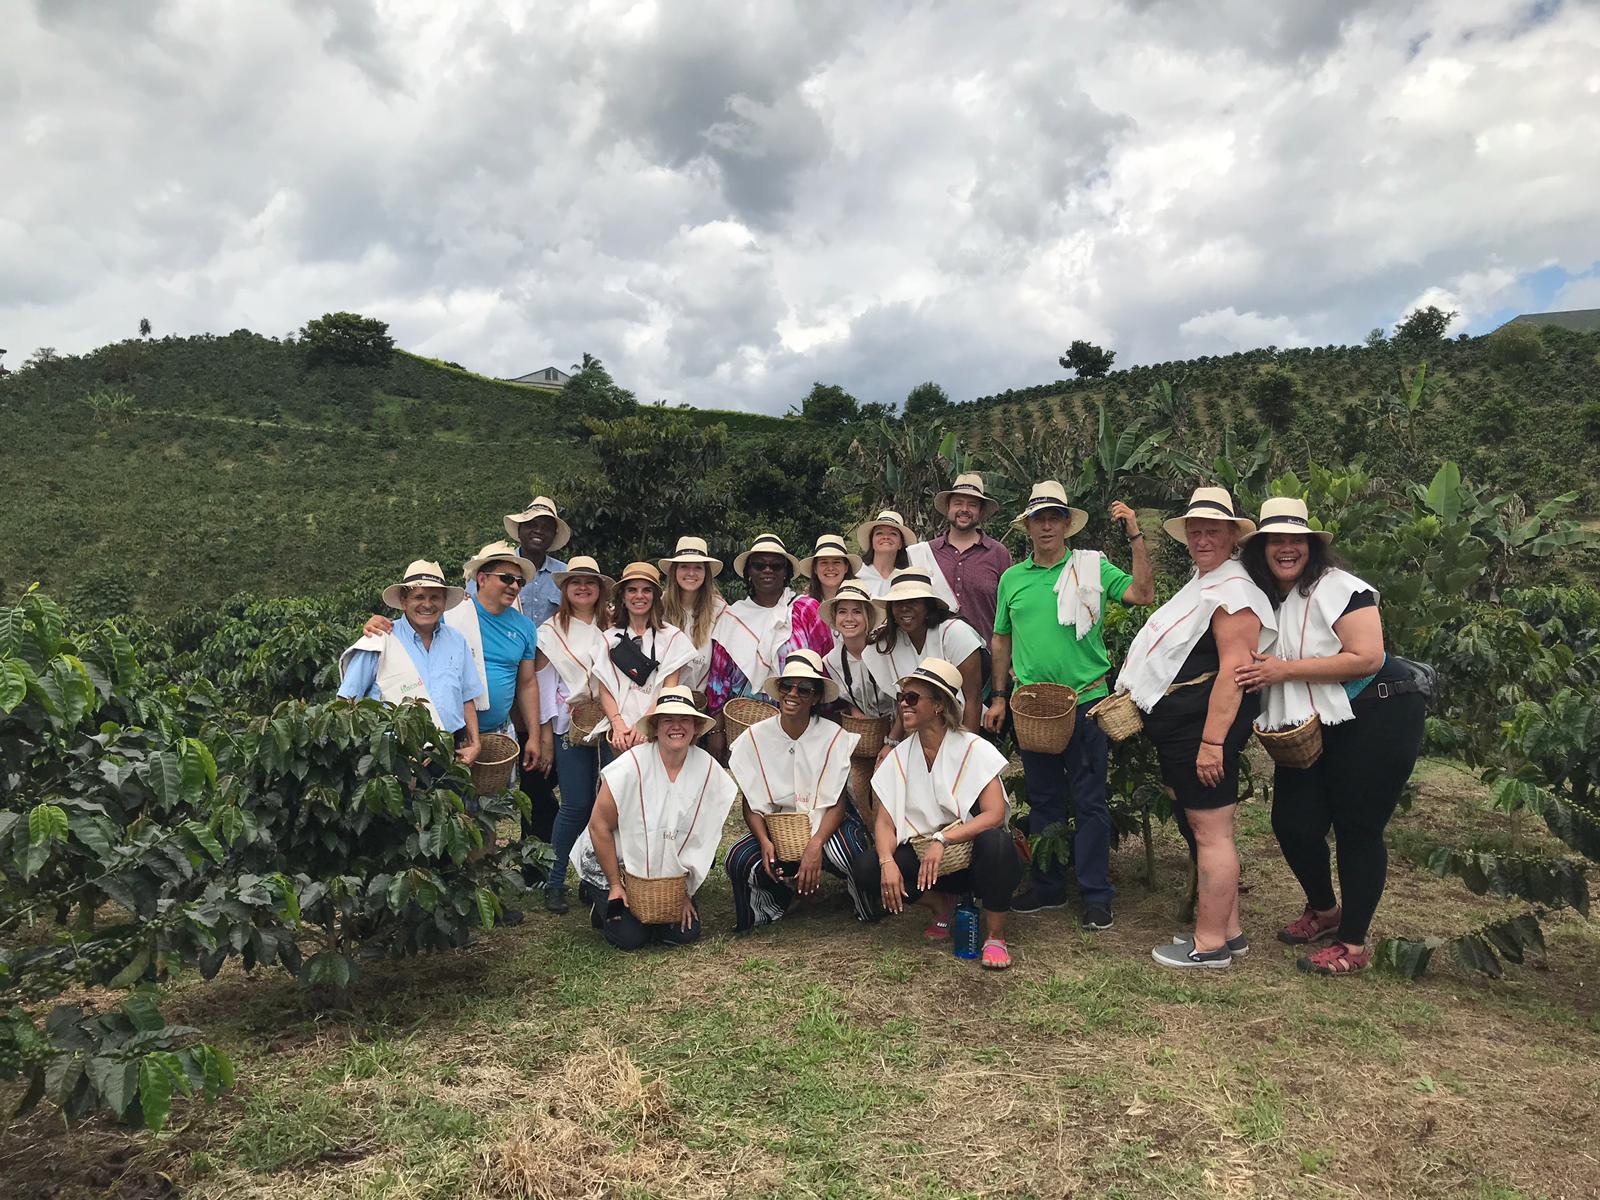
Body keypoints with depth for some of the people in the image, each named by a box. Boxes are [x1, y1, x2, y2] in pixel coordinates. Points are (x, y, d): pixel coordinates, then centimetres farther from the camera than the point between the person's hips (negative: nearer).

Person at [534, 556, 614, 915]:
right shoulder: (552, 630, 4)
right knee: (576, 804, -6)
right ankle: (555, 881, 7)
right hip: (571, 726, -2)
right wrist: (546, 728, -2)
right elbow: (543, 680, 3)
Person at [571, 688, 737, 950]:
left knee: (686, 933, -8)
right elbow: (599, 827, -16)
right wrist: (616, 884, -12)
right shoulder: (631, 766, -23)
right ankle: (605, 906, 18)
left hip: (669, 874, 4)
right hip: (614, 864, -4)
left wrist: (684, 892, -1)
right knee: (630, 937, -13)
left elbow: (702, 837, -2)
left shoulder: (709, 770, -11)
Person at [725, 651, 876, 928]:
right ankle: (787, 889, 7)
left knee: (852, 849, -33)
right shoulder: (755, 738, -4)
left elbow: (836, 804, -11)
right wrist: (765, 841, -21)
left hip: (825, 824, -1)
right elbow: (751, 805, -1)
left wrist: (815, 845, -28)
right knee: (739, 860, -27)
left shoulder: (834, 737, -9)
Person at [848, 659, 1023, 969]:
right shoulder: (899, 757, 2)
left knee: (994, 841, -37)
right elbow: (885, 822, -3)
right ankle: (943, 903, 6)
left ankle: (995, 936, -16)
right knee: (864, 867, -20)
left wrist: (942, 839, -32)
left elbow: (995, 814, -21)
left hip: (971, 852, -4)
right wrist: (888, 862, -24)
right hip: (925, 856, 4)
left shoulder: (973, 749, -11)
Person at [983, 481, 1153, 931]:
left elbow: (1143, 593, -13)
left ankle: (1096, 895, 12)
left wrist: (1135, 535, -16)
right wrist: (1000, 697, 12)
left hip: (1086, 701, -3)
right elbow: (1001, 641, 15)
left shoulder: (1092, 567, -1)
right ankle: (1048, 885, 26)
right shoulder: (1012, 578, 9)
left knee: (1090, 800, 2)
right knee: (1043, 800, 13)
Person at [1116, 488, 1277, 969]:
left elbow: (1233, 670, -21)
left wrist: (1212, 740, -24)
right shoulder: (1201, 583, 19)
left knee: (1211, 832, -3)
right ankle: (1229, 932, 26)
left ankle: (1210, 944, 6)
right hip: (1178, 723, 11)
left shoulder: (1233, 590, -14)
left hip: (1205, 724, -11)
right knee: (1204, 829, 16)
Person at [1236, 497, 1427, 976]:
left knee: (1357, 829, 1)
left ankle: (1353, 944, 16)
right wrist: (1257, 674, -3)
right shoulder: (1263, 599, 8)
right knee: (1293, 823, 4)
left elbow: (1367, 658, -23)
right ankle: (1324, 910, 33)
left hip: (1376, 719, -7)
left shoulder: (1337, 587, -13)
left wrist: (1285, 670, -23)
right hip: (1311, 727, 7)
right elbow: (1254, 666, 22)